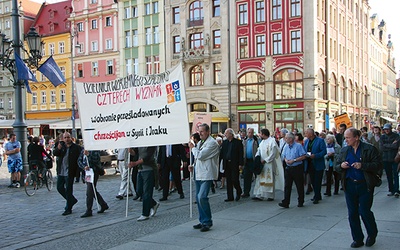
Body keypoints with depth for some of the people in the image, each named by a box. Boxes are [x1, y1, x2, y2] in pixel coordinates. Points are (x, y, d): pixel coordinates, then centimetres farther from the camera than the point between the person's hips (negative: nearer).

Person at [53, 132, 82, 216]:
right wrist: (58, 149, -27)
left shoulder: (76, 147, -7)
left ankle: (68, 209, 9)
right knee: (59, 187, 13)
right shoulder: (61, 145, 6)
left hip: (69, 172, -5)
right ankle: (72, 200, 33)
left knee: (68, 190, 0)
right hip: (61, 172, 5)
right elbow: (55, 153, -6)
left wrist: (77, 170, -15)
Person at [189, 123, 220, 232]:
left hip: (207, 175, -9)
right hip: (199, 174, 9)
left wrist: (193, 148, -2)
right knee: (198, 198, 11)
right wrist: (193, 166, 10)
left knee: (202, 197, -18)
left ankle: (207, 222, -7)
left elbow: (200, 155, -18)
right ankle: (203, 221, 22)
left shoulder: (212, 143, -11)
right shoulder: (200, 143, 19)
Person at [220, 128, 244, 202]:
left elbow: (241, 154, -6)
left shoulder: (238, 142, -4)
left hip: (235, 164, -5)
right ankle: (230, 196, 13)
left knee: (234, 179, -6)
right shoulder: (224, 142, 11)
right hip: (227, 164, 5)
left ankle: (238, 191, 22)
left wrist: (240, 164, -12)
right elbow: (222, 153, 10)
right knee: (228, 181, 6)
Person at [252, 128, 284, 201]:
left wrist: (265, 160, -16)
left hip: (269, 163, -7)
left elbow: (273, 153, -15)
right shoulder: (262, 142, 11)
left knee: (270, 179, 1)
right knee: (260, 179, 4)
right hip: (262, 163, 7)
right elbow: (259, 151, 15)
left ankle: (271, 196, 11)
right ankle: (259, 195, 7)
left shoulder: (272, 141, -12)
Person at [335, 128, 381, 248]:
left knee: (365, 211, 0)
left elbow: (378, 165, -9)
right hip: (350, 185, 4)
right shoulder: (344, 150, 8)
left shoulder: (369, 149, -6)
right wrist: (341, 166, -8)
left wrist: (362, 165, -22)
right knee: (352, 213, 7)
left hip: (365, 185, -4)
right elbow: (337, 166, 15)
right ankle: (357, 239, 20)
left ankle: (372, 234, 27)